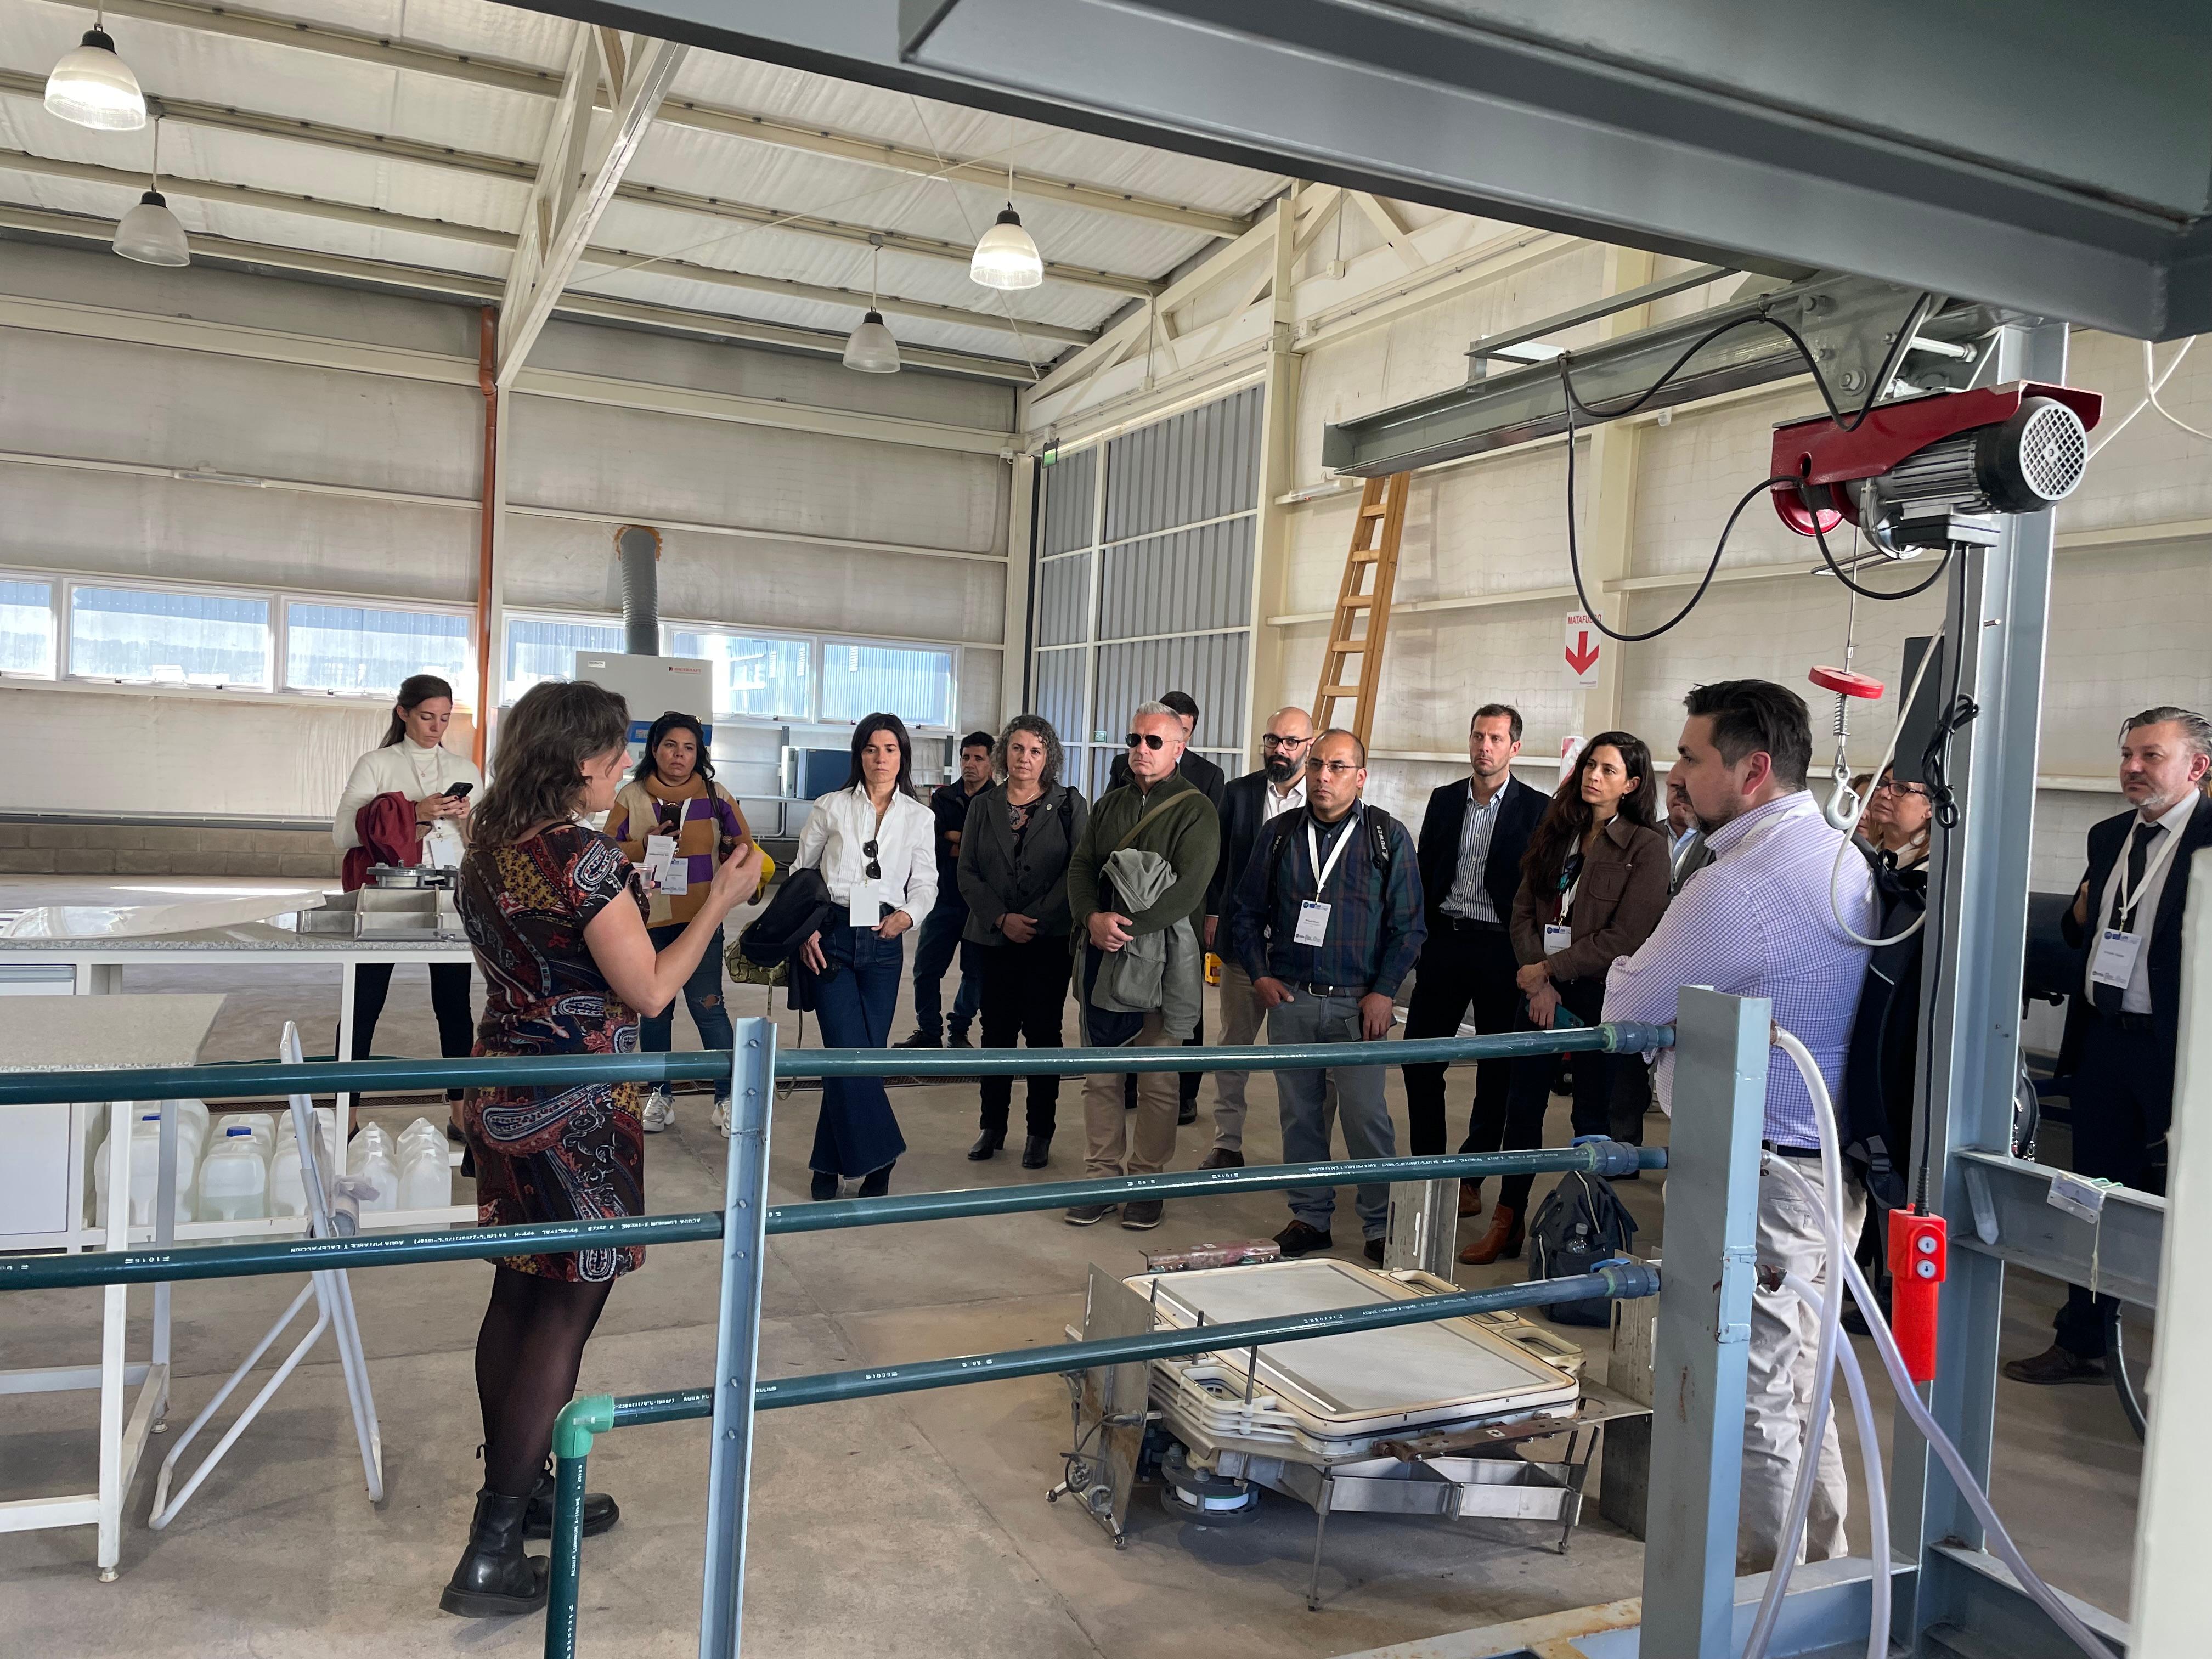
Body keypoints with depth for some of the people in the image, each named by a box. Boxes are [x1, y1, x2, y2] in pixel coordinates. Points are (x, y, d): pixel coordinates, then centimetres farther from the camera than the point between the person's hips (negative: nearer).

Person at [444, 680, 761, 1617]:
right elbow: (649, 993, -14)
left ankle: (517, 1492, 34)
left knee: (518, 1294, 18)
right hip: (576, 1111, -9)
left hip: (502, 1092, 9)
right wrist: (719, 904, -6)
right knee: (566, 1311, 1)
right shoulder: (588, 858, -20)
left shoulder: (489, 846, 6)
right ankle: (492, 1552, 6)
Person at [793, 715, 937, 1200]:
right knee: (849, 1051, -11)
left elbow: (925, 884, 8)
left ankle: (830, 1161, 17)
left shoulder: (920, 818, 8)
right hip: (831, 938, -2)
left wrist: (907, 915, -12)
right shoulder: (831, 808, 4)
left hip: (884, 943, 2)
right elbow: (801, 873, 8)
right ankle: (877, 1159, -1)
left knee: (869, 1053, 3)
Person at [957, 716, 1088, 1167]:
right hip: (994, 939, 3)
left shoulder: (1070, 805, 0)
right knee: (997, 1030, 7)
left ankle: (1040, 1131, 10)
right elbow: (967, 873, 4)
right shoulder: (983, 806, 8)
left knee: (1042, 1030, 1)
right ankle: (993, 1126, 17)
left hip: (1050, 939, -2)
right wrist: (1002, 919, -9)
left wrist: (1037, 919, -13)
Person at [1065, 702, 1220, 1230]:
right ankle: (1103, 1177, 18)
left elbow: (1188, 889, -15)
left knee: (1156, 1080, 3)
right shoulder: (1109, 804, 15)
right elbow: (1080, 868, 7)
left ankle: (1146, 1181, 14)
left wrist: (1129, 927, -20)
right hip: (1100, 953, 5)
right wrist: (1094, 918, -12)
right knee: (1100, 1075, 8)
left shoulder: (1196, 810, -4)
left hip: (1160, 959, -5)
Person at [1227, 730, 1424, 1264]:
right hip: (1290, 999, 3)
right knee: (1299, 1114, 9)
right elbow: (1246, 913, 13)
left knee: (1365, 1115, -4)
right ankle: (1310, 1216, 23)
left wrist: (1384, 991, -8)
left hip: (1358, 1003, -3)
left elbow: (1409, 925, 0)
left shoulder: (1388, 837, -1)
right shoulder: (1279, 835, 7)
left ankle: (1382, 1226, 11)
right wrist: (1260, 974, 1)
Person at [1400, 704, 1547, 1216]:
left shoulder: (1536, 809, -4)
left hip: (1500, 949, -3)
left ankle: (1470, 1178, 19)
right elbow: (1423, 875, 11)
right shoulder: (1444, 800, 8)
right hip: (1444, 942, 3)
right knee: (1419, 1059, 4)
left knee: (1496, 1071, 6)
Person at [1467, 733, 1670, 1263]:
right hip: (1541, 986, 5)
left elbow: (1624, 937, -13)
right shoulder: (1555, 834, 9)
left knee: (1594, 1114, 4)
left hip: (1600, 995, -5)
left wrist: (1548, 970, -13)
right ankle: (1507, 1222, 18)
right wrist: (1538, 980, -10)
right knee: (1522, 1105, 8)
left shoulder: (1646, 847, -7)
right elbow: (1524, 909, 4)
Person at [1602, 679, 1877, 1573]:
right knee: (1796, 1380, 21)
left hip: (1758, 1178, -10)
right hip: (1834, 1163, 10)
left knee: (1750, 1395, 2)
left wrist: (1625, 967, 10)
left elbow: (1626, 1010, -10)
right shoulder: (1849, 863, 9)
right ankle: (1820, 1566, 35)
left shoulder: (1734, 886, -21)